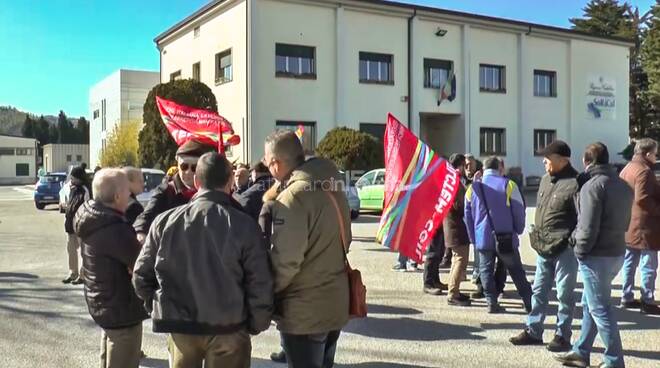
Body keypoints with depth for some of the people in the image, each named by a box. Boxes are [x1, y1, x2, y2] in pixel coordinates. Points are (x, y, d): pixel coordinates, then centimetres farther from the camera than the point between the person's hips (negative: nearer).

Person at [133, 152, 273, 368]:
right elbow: (260, 284, -10)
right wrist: (256, 324, 4)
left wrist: (160, 309, 16)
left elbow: (141, 275, 2)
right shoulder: (244, 225, -11)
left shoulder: (166, 221, -3)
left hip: (179, 326, 3)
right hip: (228, 327, -2)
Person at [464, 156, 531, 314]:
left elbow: (468, 215, 8)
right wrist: (518, 230, 10)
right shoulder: (508, 185, -6)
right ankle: (529, 302, 15)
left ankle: (492, 302, 7)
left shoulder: (473, 188, 3)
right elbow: (519, 211, -5)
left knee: (486, 270, 12)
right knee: (516, 271, 11)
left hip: (483, 238, 1)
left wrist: (473, 238, 16)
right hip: (506, 238, -1)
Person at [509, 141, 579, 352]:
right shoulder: (546, 180, 12)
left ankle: (562, 336, 15)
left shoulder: (574, 183, -15)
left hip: (564, 249, -8)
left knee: (565, 294, 4)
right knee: (539, 291, 15)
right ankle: (533, 331, 25)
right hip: (543, 248, 8)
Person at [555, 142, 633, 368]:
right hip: (616, 254, 9)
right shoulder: (623, 186, 12)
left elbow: (589, 226, -20)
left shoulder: (593, 186, -15)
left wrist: (580, 250, -9)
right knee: (590, 305, 17)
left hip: (597, 256, -9)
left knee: (600, 309, 0)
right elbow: (624, 223, 15)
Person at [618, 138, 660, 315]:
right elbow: (642, 199, -24)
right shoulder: (644, 171, -16)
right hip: (643, 225, -9)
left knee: (629, 263, 15)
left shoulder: (627, 169, 14)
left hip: (629, 225, 9)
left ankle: (627, 297, 21)